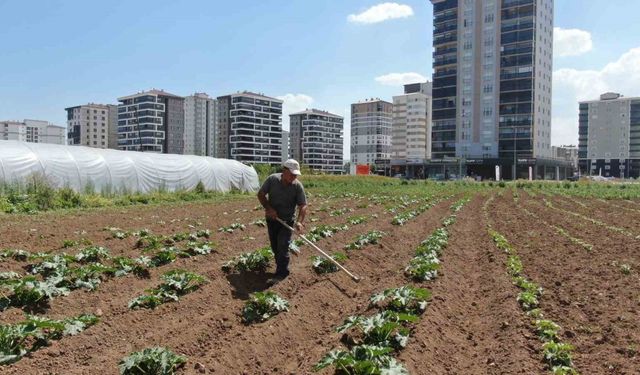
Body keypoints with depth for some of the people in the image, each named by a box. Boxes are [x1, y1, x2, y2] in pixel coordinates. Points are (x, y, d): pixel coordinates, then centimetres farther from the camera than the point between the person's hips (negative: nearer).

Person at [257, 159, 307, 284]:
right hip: (272, 219, 3)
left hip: (287, 220, -3)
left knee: (282, 246, -11)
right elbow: (261, 194, -4)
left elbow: (303, 205, -16)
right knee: (274, 246, 14)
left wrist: (299, 221, -31)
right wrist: (268, 208, -17)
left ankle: (281, 273, -4)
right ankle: (281, 266, 34)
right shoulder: (272, 179, -13)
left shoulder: (298, 186, -15)